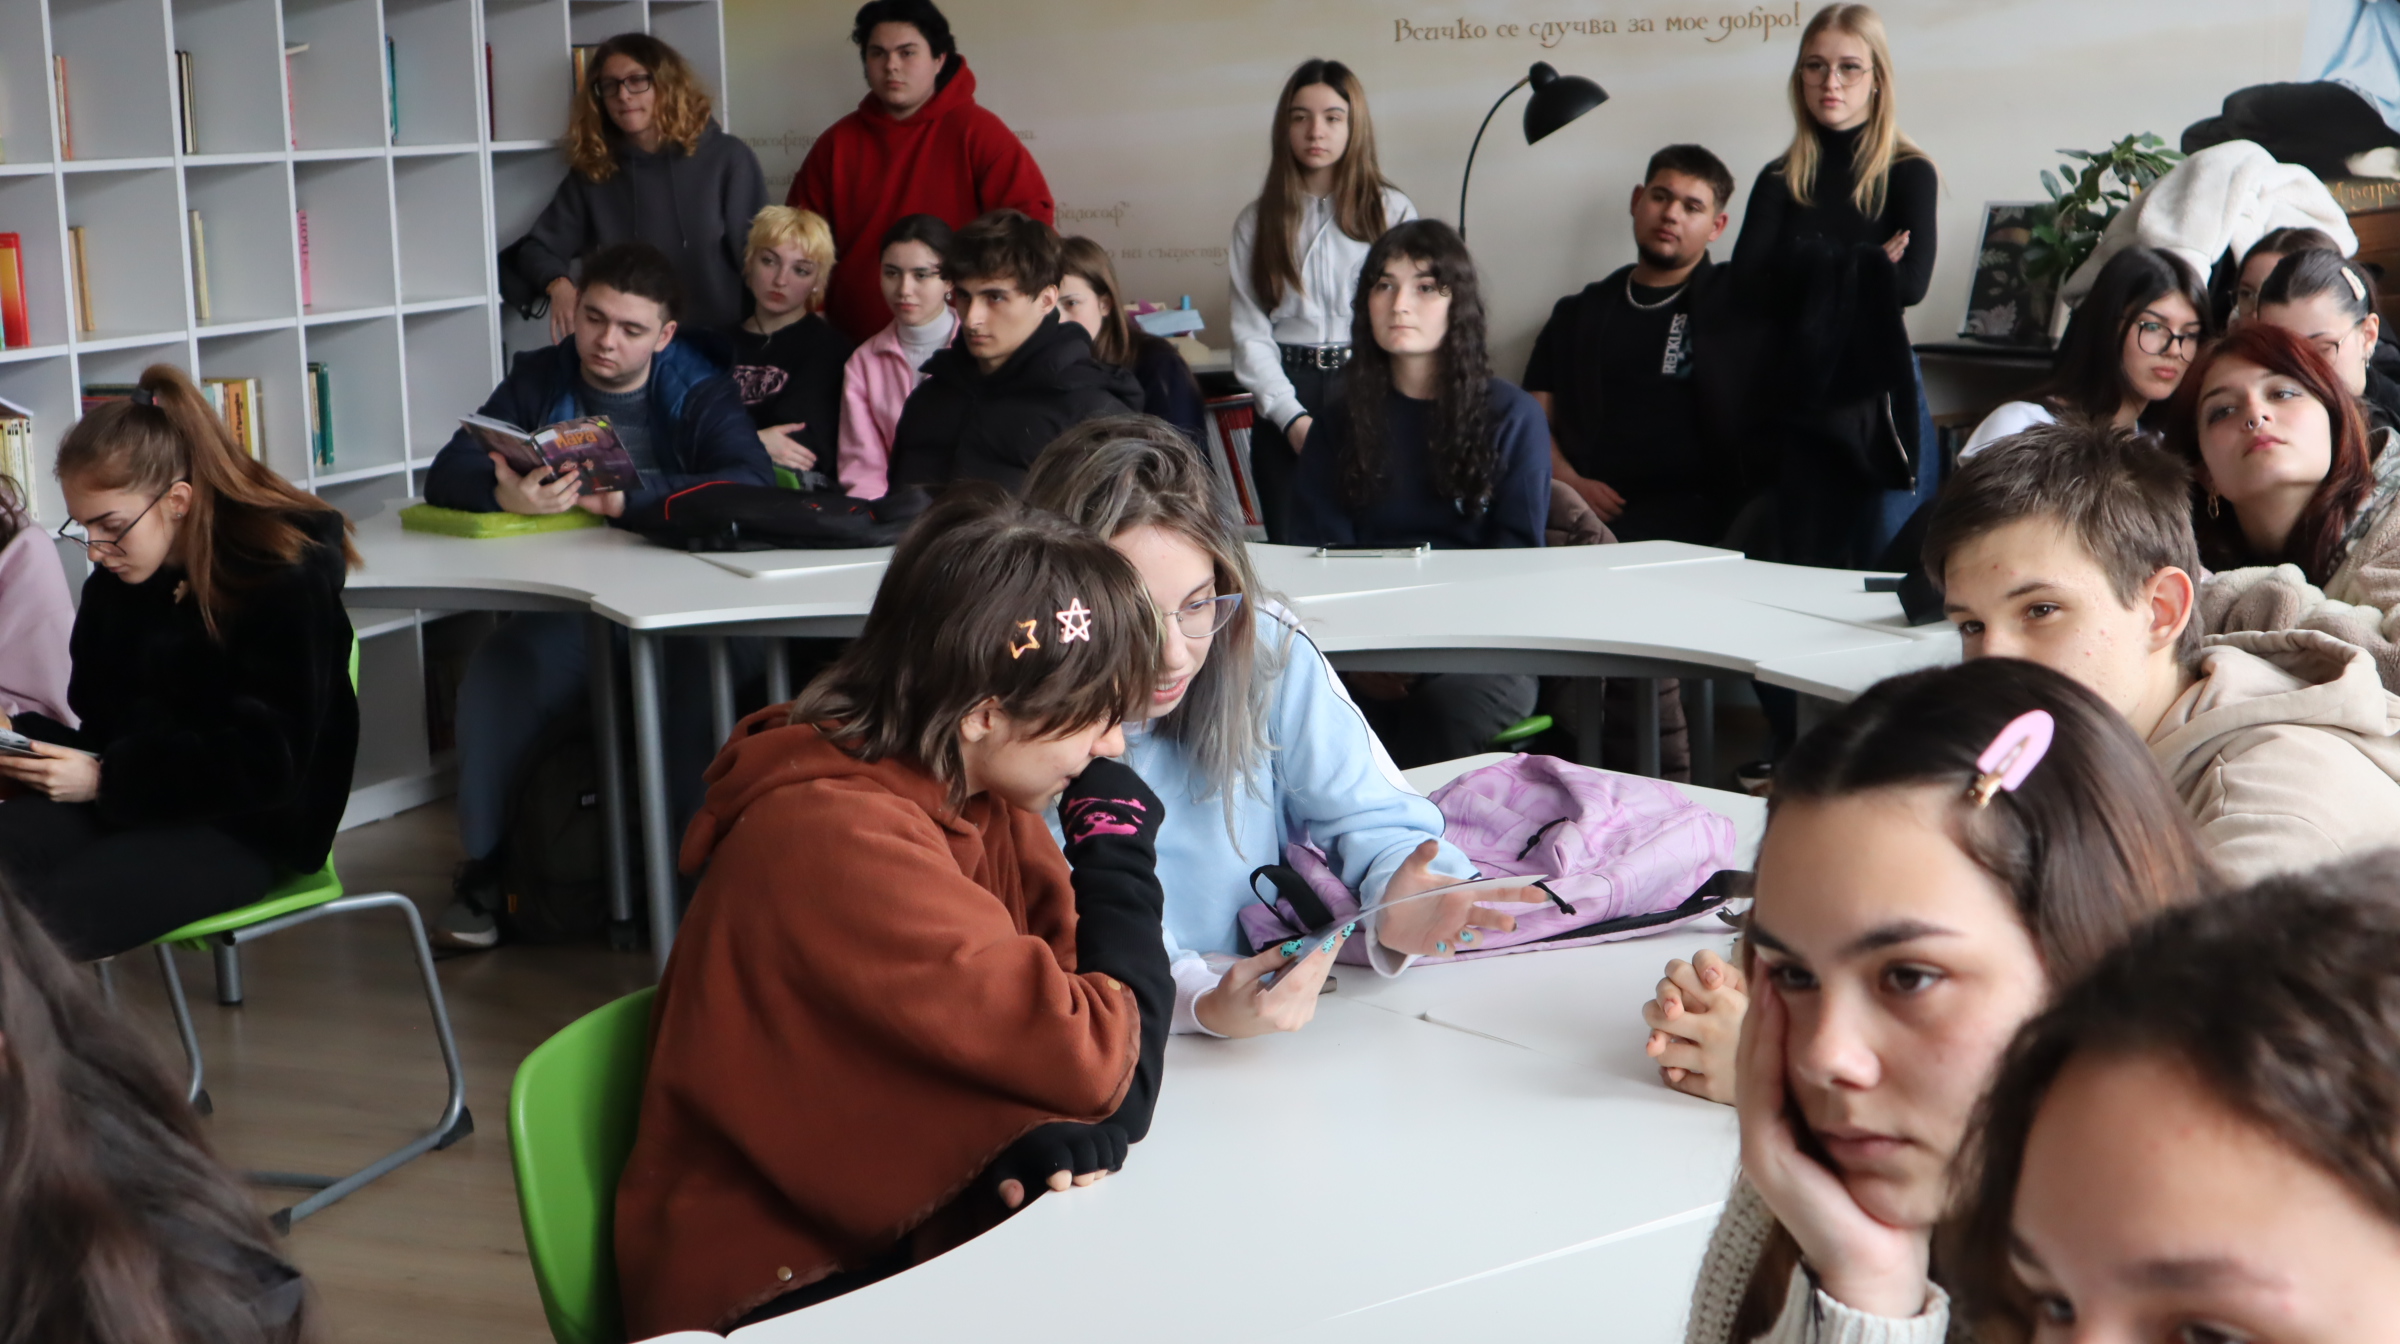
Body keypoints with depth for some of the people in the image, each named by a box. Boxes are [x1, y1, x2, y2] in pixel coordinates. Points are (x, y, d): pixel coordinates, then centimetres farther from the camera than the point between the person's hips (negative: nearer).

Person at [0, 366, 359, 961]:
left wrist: (106, 778, -24)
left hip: (252, 828, -7)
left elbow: (266, 763, -17)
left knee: (49, 914, -28)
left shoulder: (286, 581, -14)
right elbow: (101, 723, 13)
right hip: (132, 797, 7)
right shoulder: (114, 583, 9)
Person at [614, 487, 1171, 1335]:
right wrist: (1120, 849, -13)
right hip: (780, 1288, -7)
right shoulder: (838, 843, -26)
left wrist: (1073, 1128, -22)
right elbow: (1090, 1056, -26)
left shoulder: (987, 802, 1)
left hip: (913, 1228, 8)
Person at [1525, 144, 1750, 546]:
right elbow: (1535, 420, 16)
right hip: (1585, 509, 2)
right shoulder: (1578, 313, 24)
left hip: (1688, 512, -2)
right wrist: (1569, 482, -2)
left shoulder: (1734, 299, 16)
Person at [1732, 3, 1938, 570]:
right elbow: (1748, 276, -7)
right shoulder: (1780, 179, 10)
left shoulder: (1909, 173, 0)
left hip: (1879, 391, -3)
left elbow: (1910, 283, -15)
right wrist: (1863, 268, -12)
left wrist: (1811, 271, -9)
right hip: (1803, 396, 3)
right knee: (1804, 568, 5)